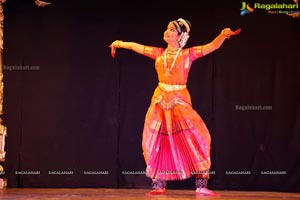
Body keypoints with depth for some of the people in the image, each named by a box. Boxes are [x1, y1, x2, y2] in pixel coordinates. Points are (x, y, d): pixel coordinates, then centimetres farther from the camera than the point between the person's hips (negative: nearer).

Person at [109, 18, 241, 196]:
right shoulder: (159, 53, 6)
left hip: (180, 101, -3)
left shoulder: (188, 54, -2)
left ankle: (201, 186, -9)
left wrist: (223, 35, -29)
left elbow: (213, 46, -12)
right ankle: (159, 185, 13)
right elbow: (135, 46, 17)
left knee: (196, 138, -14)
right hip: (160, 100, 3)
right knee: (158, 142, 2)